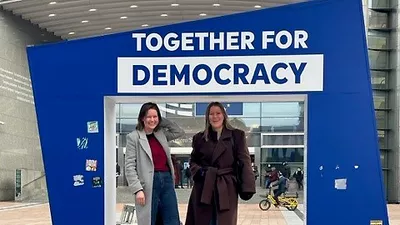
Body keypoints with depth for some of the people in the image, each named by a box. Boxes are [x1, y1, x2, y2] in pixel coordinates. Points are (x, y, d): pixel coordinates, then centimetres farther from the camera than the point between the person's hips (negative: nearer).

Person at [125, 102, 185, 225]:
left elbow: (179, 132, 24)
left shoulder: (161, 134, 13)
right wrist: (138, 189, -16)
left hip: (167, 181, 6)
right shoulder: (133, 137, -4)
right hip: (149, 185, -5)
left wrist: (161, 122, 13)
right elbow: (130, 166, -7)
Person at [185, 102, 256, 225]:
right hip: (203, 188, 2)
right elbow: (193, 161, 18)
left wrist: (247, 187, -11)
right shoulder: (199, 137, 10)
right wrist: (198, 171, -5)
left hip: (226, 188, -2)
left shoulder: (237, 135, 3)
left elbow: (245, 162, -1)